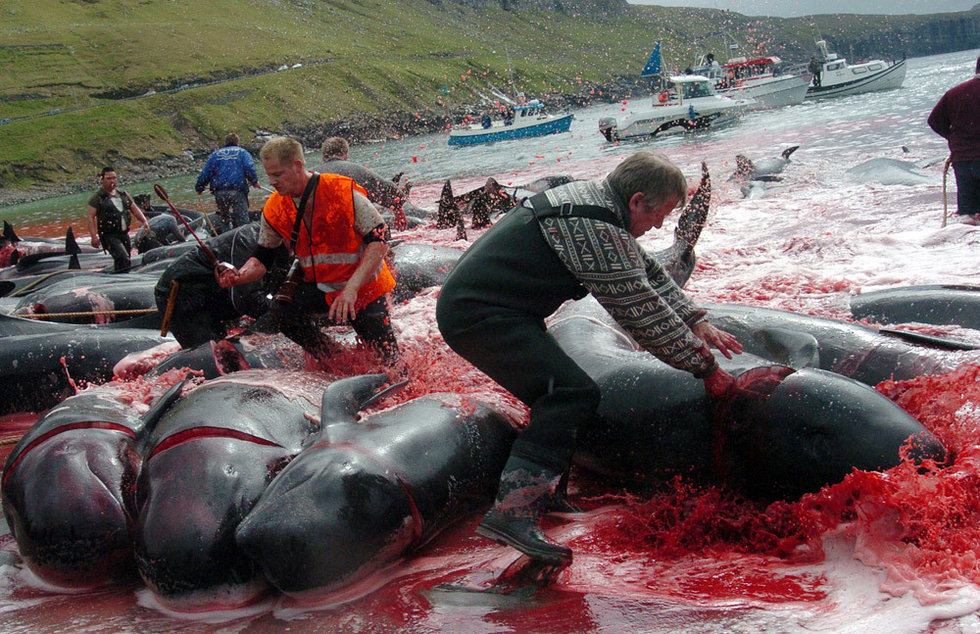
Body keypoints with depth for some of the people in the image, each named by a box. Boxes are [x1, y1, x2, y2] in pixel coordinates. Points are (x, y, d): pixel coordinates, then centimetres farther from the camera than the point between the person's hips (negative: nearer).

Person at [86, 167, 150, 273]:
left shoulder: (123, 195, 15)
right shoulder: (97, 198, -3)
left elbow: (135, 209, 20)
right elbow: (90, 217, -8)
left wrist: (144, 221, 3)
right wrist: (94, 236, -18)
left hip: (124, 234, 6)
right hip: (109, 235, -6)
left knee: (120, 263, 13)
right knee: (124, 260, -25)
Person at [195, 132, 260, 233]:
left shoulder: (215, 154, 17)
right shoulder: (242, 152, 10)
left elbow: (205, 173, 12)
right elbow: (249, 169, -7)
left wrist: (199, 188, 20)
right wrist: (254, 181, 7)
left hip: (219, 193, 3)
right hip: (237, 191, -3)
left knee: (224, 220, 13)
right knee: (242, 221, -2)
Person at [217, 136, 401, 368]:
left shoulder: (344, 192, -23)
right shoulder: (274, 210, -8)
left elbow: (379, 240, -23)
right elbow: (262, 258, 1)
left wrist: (351, 288, -33)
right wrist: (240, 276, -23)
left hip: (366, 287, -4)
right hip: (319, 286, 4)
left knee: (385, 366, -7)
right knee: (282, 310, -22)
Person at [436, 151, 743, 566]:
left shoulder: (592, 199, 12)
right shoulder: (597, 230, -20)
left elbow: (647, 272, 22)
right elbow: (642, 312, -17)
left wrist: (696, 323, 21)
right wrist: (704, 365, -7)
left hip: (467, 301, 11)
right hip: (479, 314, -11)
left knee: (557, 395, 18)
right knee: (574, 394, -20)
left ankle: (539, 491, 25)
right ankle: (512, 511, -27)